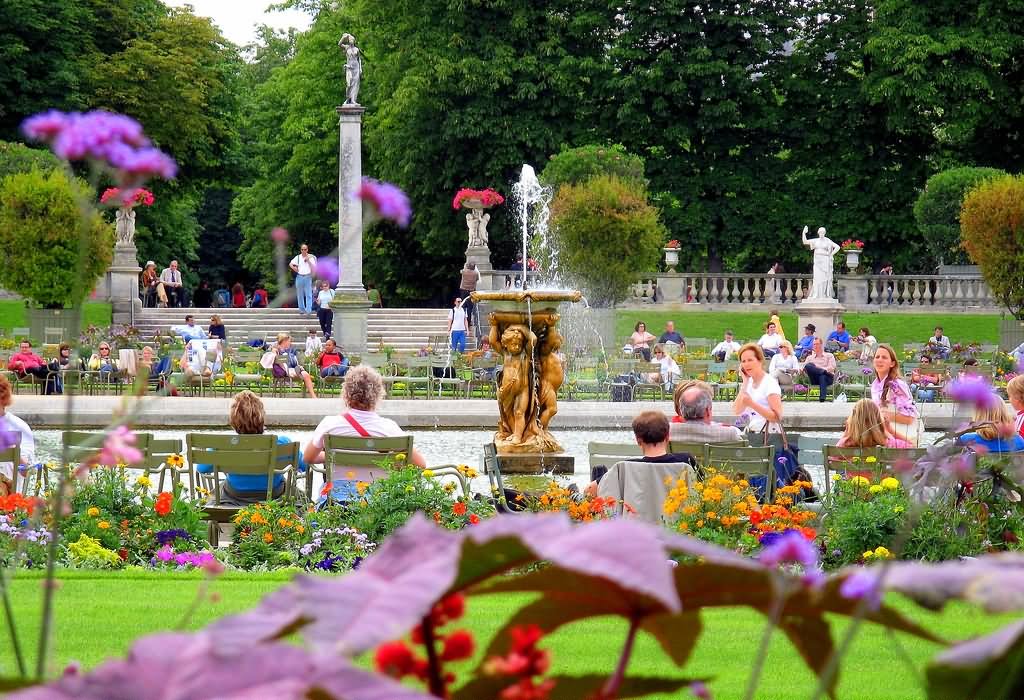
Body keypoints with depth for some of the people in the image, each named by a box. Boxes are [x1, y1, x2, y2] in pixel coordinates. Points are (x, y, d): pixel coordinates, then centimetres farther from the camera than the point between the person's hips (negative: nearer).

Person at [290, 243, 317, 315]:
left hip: (308, 277, -3)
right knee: (300, 295, 7)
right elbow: (290, 264, 17)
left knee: (308, 295, -8)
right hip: (299, 277, 3)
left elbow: (314, 267, -6)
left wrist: (308, 261, -16)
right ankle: (302, 310, 15)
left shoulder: (310, 257, 1)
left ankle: (308, 310, -11)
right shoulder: (298, 257, 8)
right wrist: (294, 268, 0)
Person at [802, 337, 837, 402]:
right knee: (808, 366, -27)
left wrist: (818, 367, -14)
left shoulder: (829, 356, 18)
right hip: (815, 379, 2)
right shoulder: (810, 357, 27)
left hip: (828, 377, -2)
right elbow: (804, 366, 10)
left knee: (822, 377, -41)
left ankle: (822, 397, -54)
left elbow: (831, 368, 2)